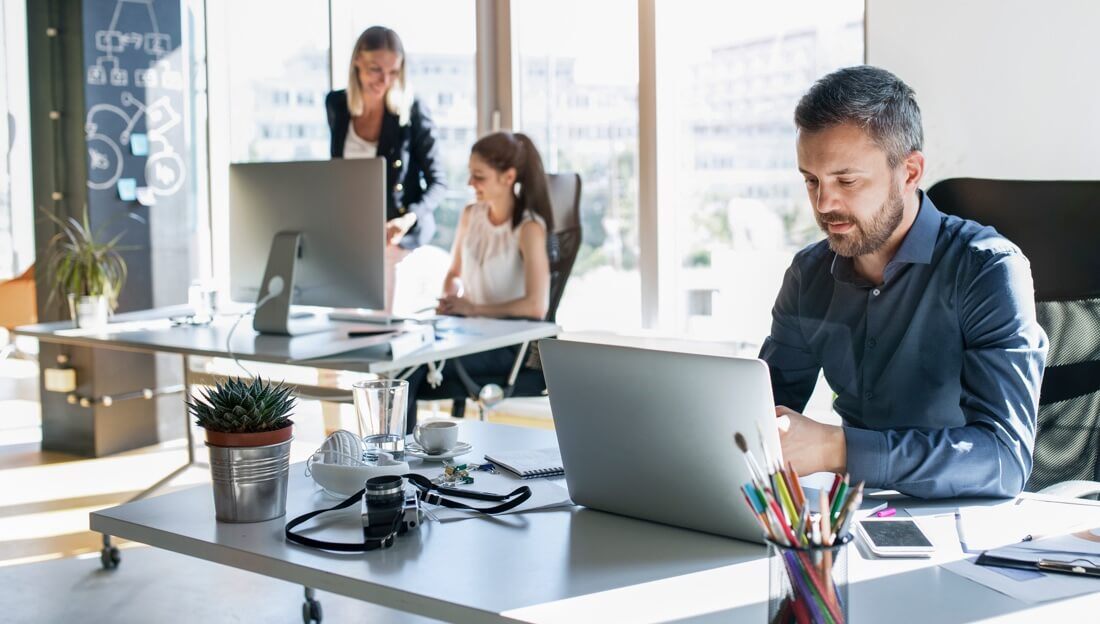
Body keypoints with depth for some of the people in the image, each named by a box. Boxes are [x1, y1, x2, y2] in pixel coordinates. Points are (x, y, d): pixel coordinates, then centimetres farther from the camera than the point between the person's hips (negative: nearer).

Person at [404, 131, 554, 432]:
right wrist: (449, 301, 0)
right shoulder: (470, 215, 8)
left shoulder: (529, 229, -13)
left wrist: (474, 309, -16)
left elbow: (536, 307, -22)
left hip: (509, 344, -6)